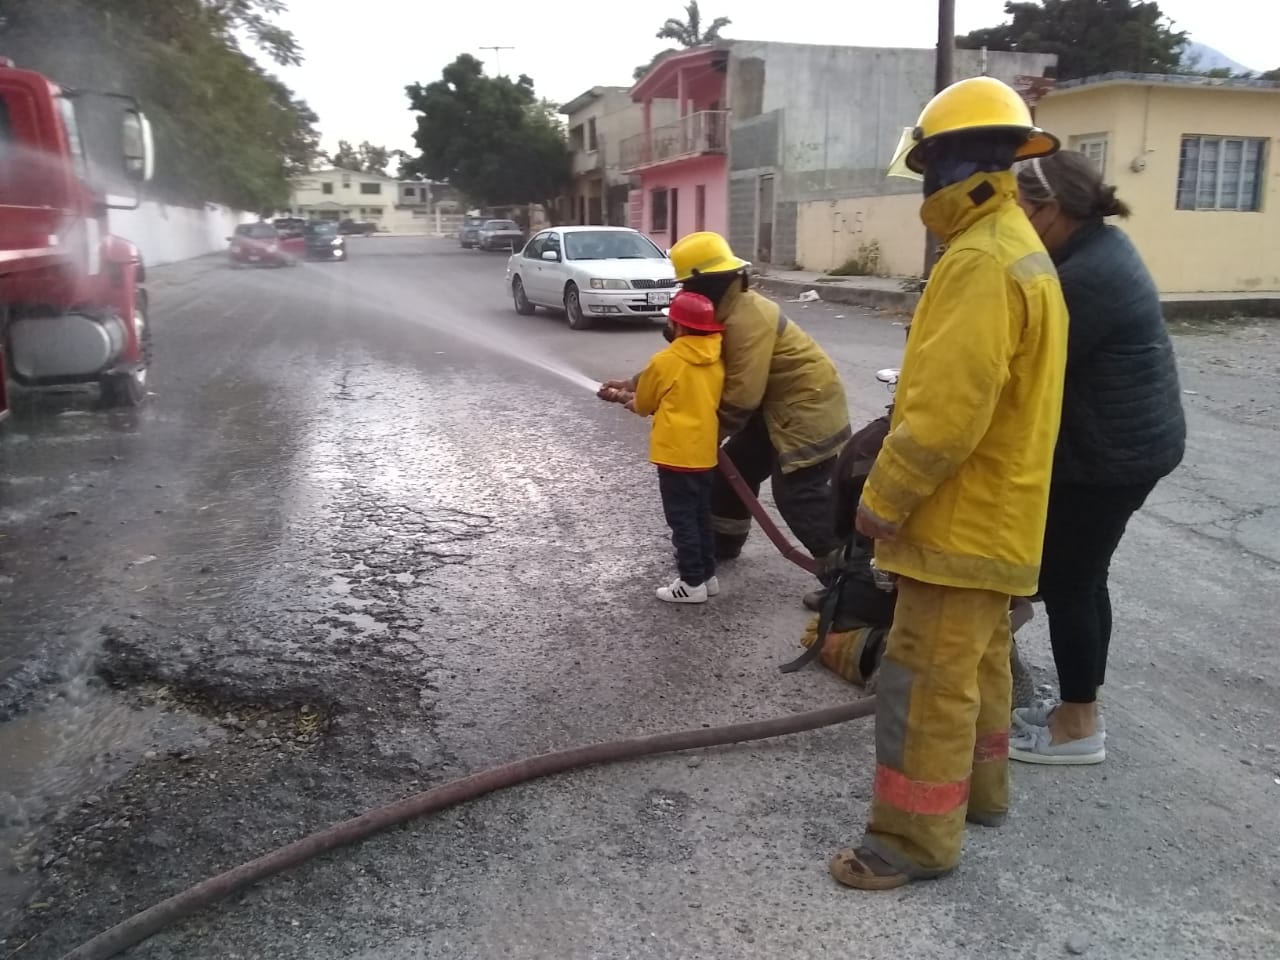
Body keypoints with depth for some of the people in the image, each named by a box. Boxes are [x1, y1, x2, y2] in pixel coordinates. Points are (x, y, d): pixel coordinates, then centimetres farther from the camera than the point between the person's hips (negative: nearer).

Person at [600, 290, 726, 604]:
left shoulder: (665, 361, -13)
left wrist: (621, 397, 24)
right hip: (705, 450, 6)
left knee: (681, 518, 2)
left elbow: (643, 405, 0)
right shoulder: (717, 359, 3)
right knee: (701, 515, 17)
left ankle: (692, 582, 6)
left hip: (676, 452, -6)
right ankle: (708, 574, 25)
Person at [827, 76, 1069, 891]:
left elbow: (948, 408, -28)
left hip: (962, 516, -11)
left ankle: (917, 838, 9)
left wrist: (884, 496, -17)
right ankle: (979, 788, 38)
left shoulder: (983, 259, -22)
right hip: (997, 510, 11)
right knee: (978, 659, 22)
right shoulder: (1020, 248, 13)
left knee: (927, 678, -2)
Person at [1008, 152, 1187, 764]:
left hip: (1113, 450, -10)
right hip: (1122, 439, 10)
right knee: (1081, 578, 17)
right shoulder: (1098, 245, 9)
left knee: (1065, 582, 1)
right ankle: (1078, 707, 29)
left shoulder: (1087, 276, -23)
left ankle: (1078, 728, 14)